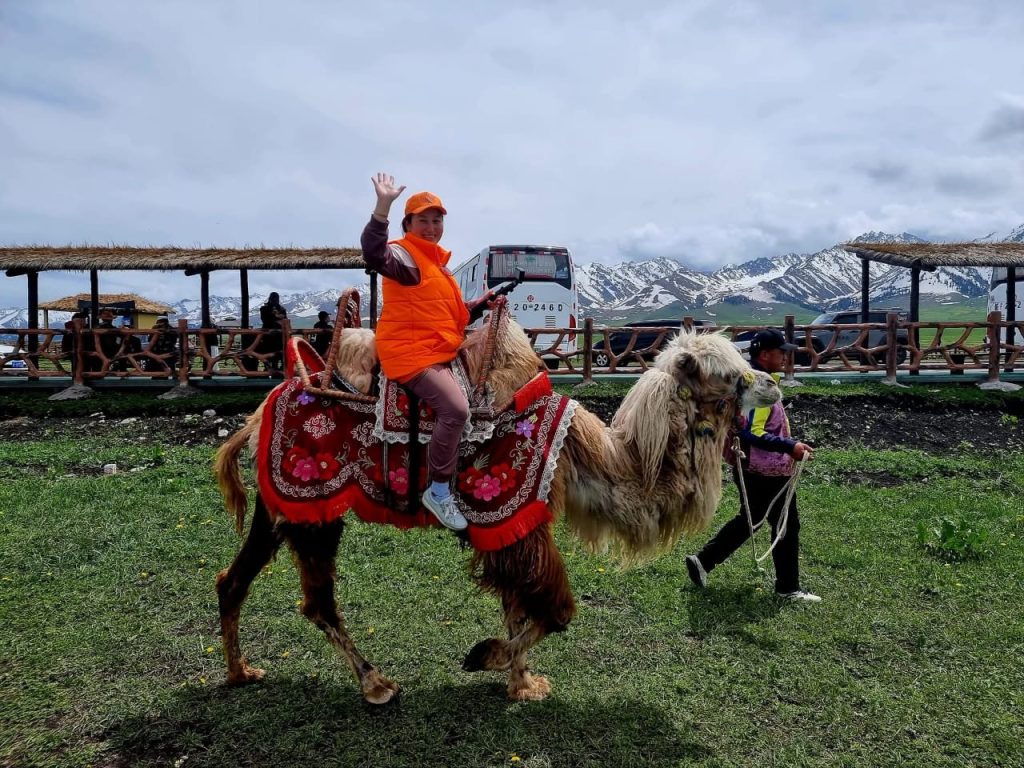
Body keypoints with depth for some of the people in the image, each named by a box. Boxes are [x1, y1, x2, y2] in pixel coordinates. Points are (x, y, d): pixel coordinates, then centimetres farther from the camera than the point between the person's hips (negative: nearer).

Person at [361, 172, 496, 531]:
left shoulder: (437, 262, 21)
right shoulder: (405, 255, -9)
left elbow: (449, 315, 28)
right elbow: (374, 253, -34)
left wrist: (480, 303, 15)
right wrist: (383, 206, -42)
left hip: (438, 352, 11)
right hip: (410, 352, -11)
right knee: (455, 408, -27)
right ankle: (438, 492, -13)